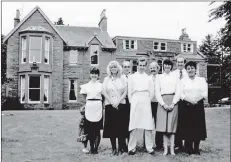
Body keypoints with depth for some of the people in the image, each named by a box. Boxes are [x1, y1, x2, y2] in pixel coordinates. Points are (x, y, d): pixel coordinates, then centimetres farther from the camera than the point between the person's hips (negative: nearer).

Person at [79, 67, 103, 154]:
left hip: (98, 107, -1)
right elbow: (85, 96, 17)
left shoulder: (101, 85, 7)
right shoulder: (86, 86, 10)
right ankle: (91, 148, 12)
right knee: (90, 130, 2)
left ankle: (96, 148, 8)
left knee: (97, 130, 0)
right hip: (89, 107, 1)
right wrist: (90, 102, 9)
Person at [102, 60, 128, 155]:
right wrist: (112, 102, -10)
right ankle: (114, 148, 9)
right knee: (111, 127, 1)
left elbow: (125, 92, 1)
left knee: (121, 127, -1)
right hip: (109, 105, 1)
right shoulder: (106, 79, 9)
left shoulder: (122, 79, 8)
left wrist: (118, 102, -11)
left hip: (120, 105, 0)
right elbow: (104, 92, 0)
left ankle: (121, 148, 8)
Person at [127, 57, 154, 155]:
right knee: (134, 126, -3)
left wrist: (148, 100, 5)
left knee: (148, 125, -1)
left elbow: (152, 92, 12)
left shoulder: (148, 78, 13)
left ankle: (149, 148, 5)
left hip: (146, 102, 1)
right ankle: (132, 148, 3)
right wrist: (132, 102, 1)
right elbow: (129, 91, 7)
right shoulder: (132, 77, 10)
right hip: (135, 102, -1)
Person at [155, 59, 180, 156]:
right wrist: (163, 104, -8)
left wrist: (173, 103, -9)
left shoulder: (175, 77, 12)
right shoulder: (159, 77, 11)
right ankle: (165, 148, 3)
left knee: (172, 125, -2)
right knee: (164, 125, -3)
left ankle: (172, 149, 3)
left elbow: (178, 92, 5)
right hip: (162, 102, 0)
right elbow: (157, 92, 4)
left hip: (173, 102, 0)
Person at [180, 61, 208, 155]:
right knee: (188, 126, -1)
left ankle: (196, 148, 12)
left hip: (198, 106, 1)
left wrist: (197, 101, -14)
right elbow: (181, 94, 0)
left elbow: (205, 93, 0)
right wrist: (189, 101, -15)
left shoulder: (202, 80, 10)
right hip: (187, 106, -1)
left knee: (198, 126, 1)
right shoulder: (183, 80, 9)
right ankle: (189, 148, 8)